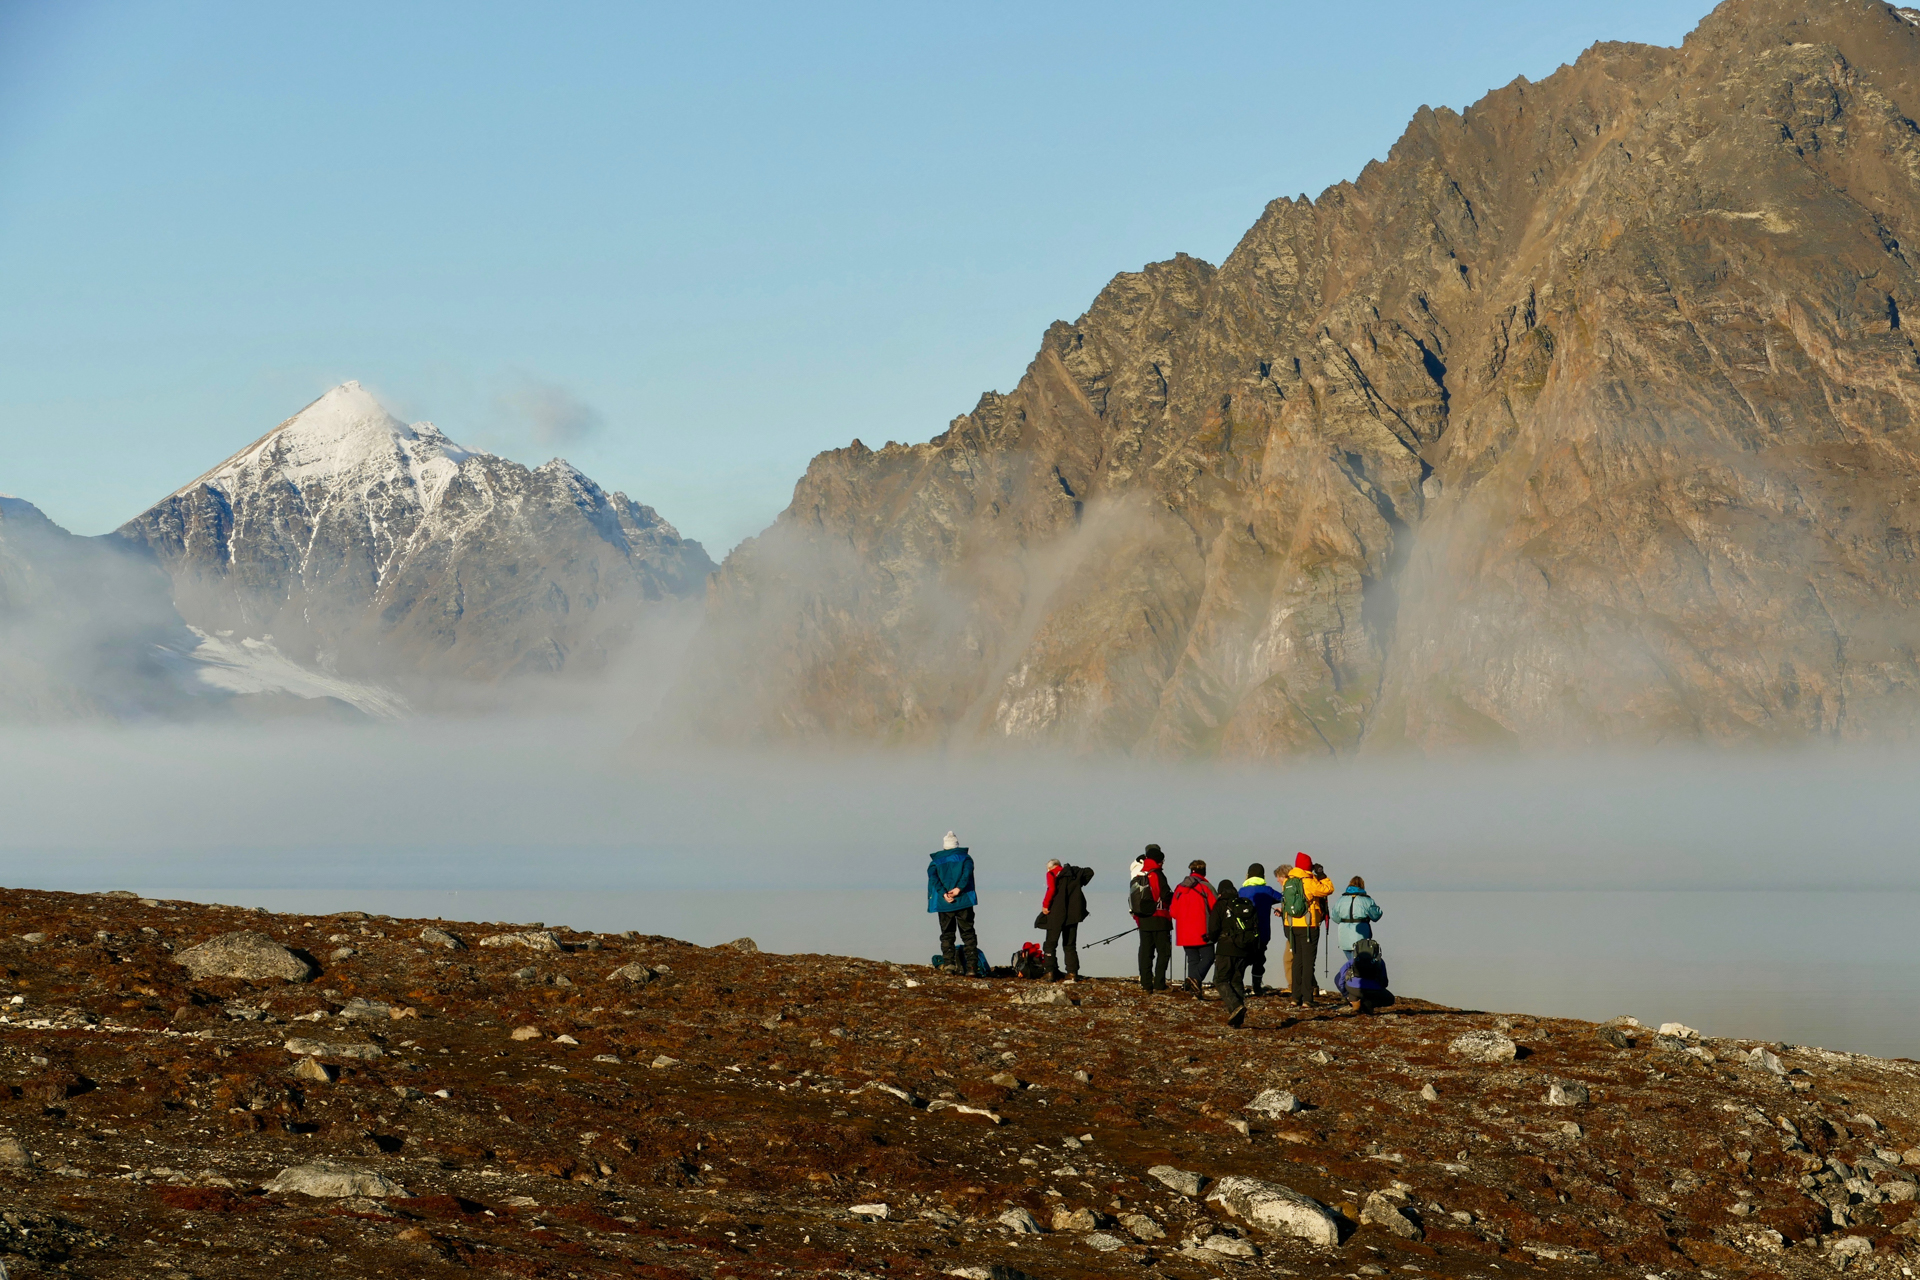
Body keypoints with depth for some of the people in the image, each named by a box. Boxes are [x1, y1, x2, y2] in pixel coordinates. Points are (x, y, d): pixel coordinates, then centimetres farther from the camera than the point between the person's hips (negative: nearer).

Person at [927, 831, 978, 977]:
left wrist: (943, 893, -13)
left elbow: (933, 877, -6)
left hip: (943, 903, 1)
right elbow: (967, 872, -11)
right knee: (968, 933, 5)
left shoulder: (935, 861, 13)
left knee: (947, 934, 10)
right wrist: (959, 888, -17)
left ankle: (949, 963, -6)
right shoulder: (965, 857, 10)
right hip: (964, 901, -1)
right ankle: (971, 966, -5)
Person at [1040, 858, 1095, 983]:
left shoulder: (1051, 874, 0)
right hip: (1073, 914, 4)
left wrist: (1045, 905, -8)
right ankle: (1072, 973, 1)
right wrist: (1079, 884, 19)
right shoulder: (1073, 872, 14)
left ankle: (1051, 972, -7)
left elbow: (1052, 889, -15)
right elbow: (1089, 872, 17)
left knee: (1050, 944, 4)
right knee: (1070, 945, 12)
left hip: (1056, 913, -4)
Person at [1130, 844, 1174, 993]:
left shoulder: (1137, 878, 9)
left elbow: (1131, 899, 13)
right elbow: (1166, 896, -16)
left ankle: (1146, 984, 9)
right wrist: (1174, 896, 6)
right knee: (1163, 952, 0)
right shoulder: (1157, 875, -12)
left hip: (1143, 920, 6)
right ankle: (1159, 985, -6)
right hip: (1159, 920, -6)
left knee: (1145, 953, 10)